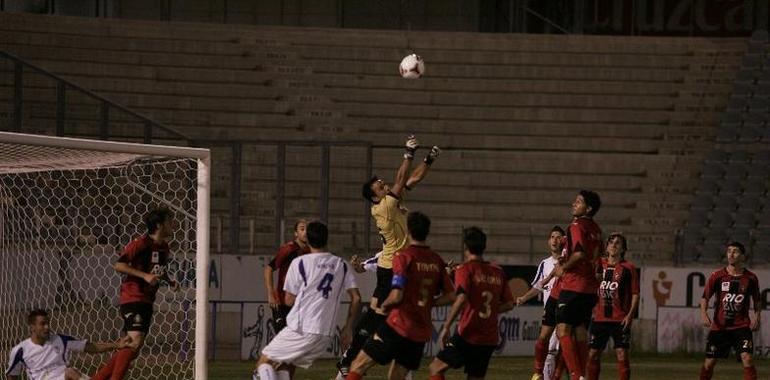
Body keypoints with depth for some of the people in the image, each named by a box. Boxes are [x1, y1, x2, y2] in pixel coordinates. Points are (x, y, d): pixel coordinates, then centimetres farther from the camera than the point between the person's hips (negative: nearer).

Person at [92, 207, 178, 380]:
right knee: (135, 340, -22)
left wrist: (169, 281, 11)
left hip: (147, 300, 9)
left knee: (133, 346, 9)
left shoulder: (163, 247, 12)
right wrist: (145, 276, -25)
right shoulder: (141, 243, -14)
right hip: (132, 298, -9)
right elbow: (118, 265, -19)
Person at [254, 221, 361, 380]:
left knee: (264, 361, 7)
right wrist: (348, 328, 13)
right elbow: (356, 299, 7)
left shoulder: (299, 263, -3)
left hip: (301, 329, -5)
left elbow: (289, 300, 1)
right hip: (327, 334, 5)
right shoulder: (342, 265, 10)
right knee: (285, 366, 22)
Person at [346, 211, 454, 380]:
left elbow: (396, 296, -18)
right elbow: (451, 296, 9)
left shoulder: (404, 257, -11)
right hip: (422, 332, 6)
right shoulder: (437, 261, 7)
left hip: (399, 326, -6)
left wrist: (385, 305, 1)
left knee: (358, 366, 1)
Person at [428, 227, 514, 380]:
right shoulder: (498, 272, 10)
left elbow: (461, 299, -22)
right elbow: (509, 304, 12)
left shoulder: (465, 269, -7)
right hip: (490, 339, 6)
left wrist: (446, 327, -19)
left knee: (436, 368, 6)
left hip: (469, 335, -6)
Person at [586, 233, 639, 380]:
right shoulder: (599, 265, 9)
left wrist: (630, 315, -10)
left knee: (622, 355, -7)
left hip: (620, 320, -3)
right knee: (593, 355, 4)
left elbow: (635, 294, 0)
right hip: (599, 318, 3)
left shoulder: (628, 268, 1)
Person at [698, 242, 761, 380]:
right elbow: (705, 297, 0)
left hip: (742, 326, -1)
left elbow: (757, 301, 13)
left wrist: (757, 317, -3)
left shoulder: (750, 278, 0)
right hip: (719, 326, 1)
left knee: (747, 358, -19)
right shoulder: (717, 276, -1)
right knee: (709, 362, 6)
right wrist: (704, 314, -18)